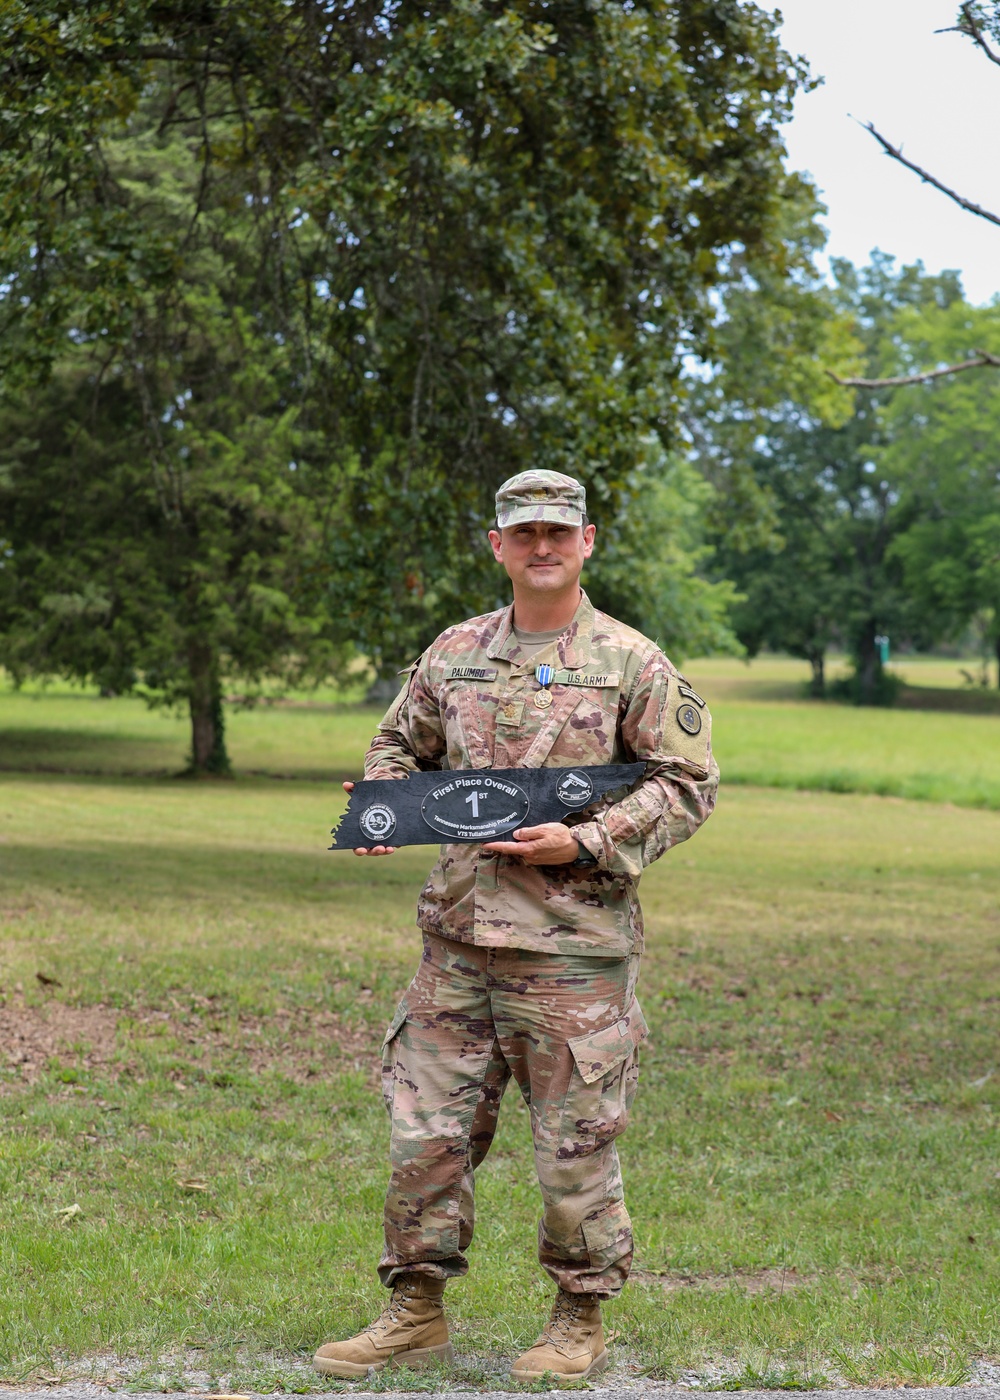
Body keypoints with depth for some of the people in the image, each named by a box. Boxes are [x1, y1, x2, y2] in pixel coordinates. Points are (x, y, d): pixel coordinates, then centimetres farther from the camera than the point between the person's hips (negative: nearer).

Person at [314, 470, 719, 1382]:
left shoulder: (631, 663, -1)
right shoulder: (454, 654, 12)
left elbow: (687, 783, -3)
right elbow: (401, 744, 24)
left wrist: (585, 842, -14)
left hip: (574, 942, -4)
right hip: (459, 931, 4)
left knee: (574, 1142, 2)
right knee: (426, 1127, 5)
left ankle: (580, 1323, 18)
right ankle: (417, 1311, 19)